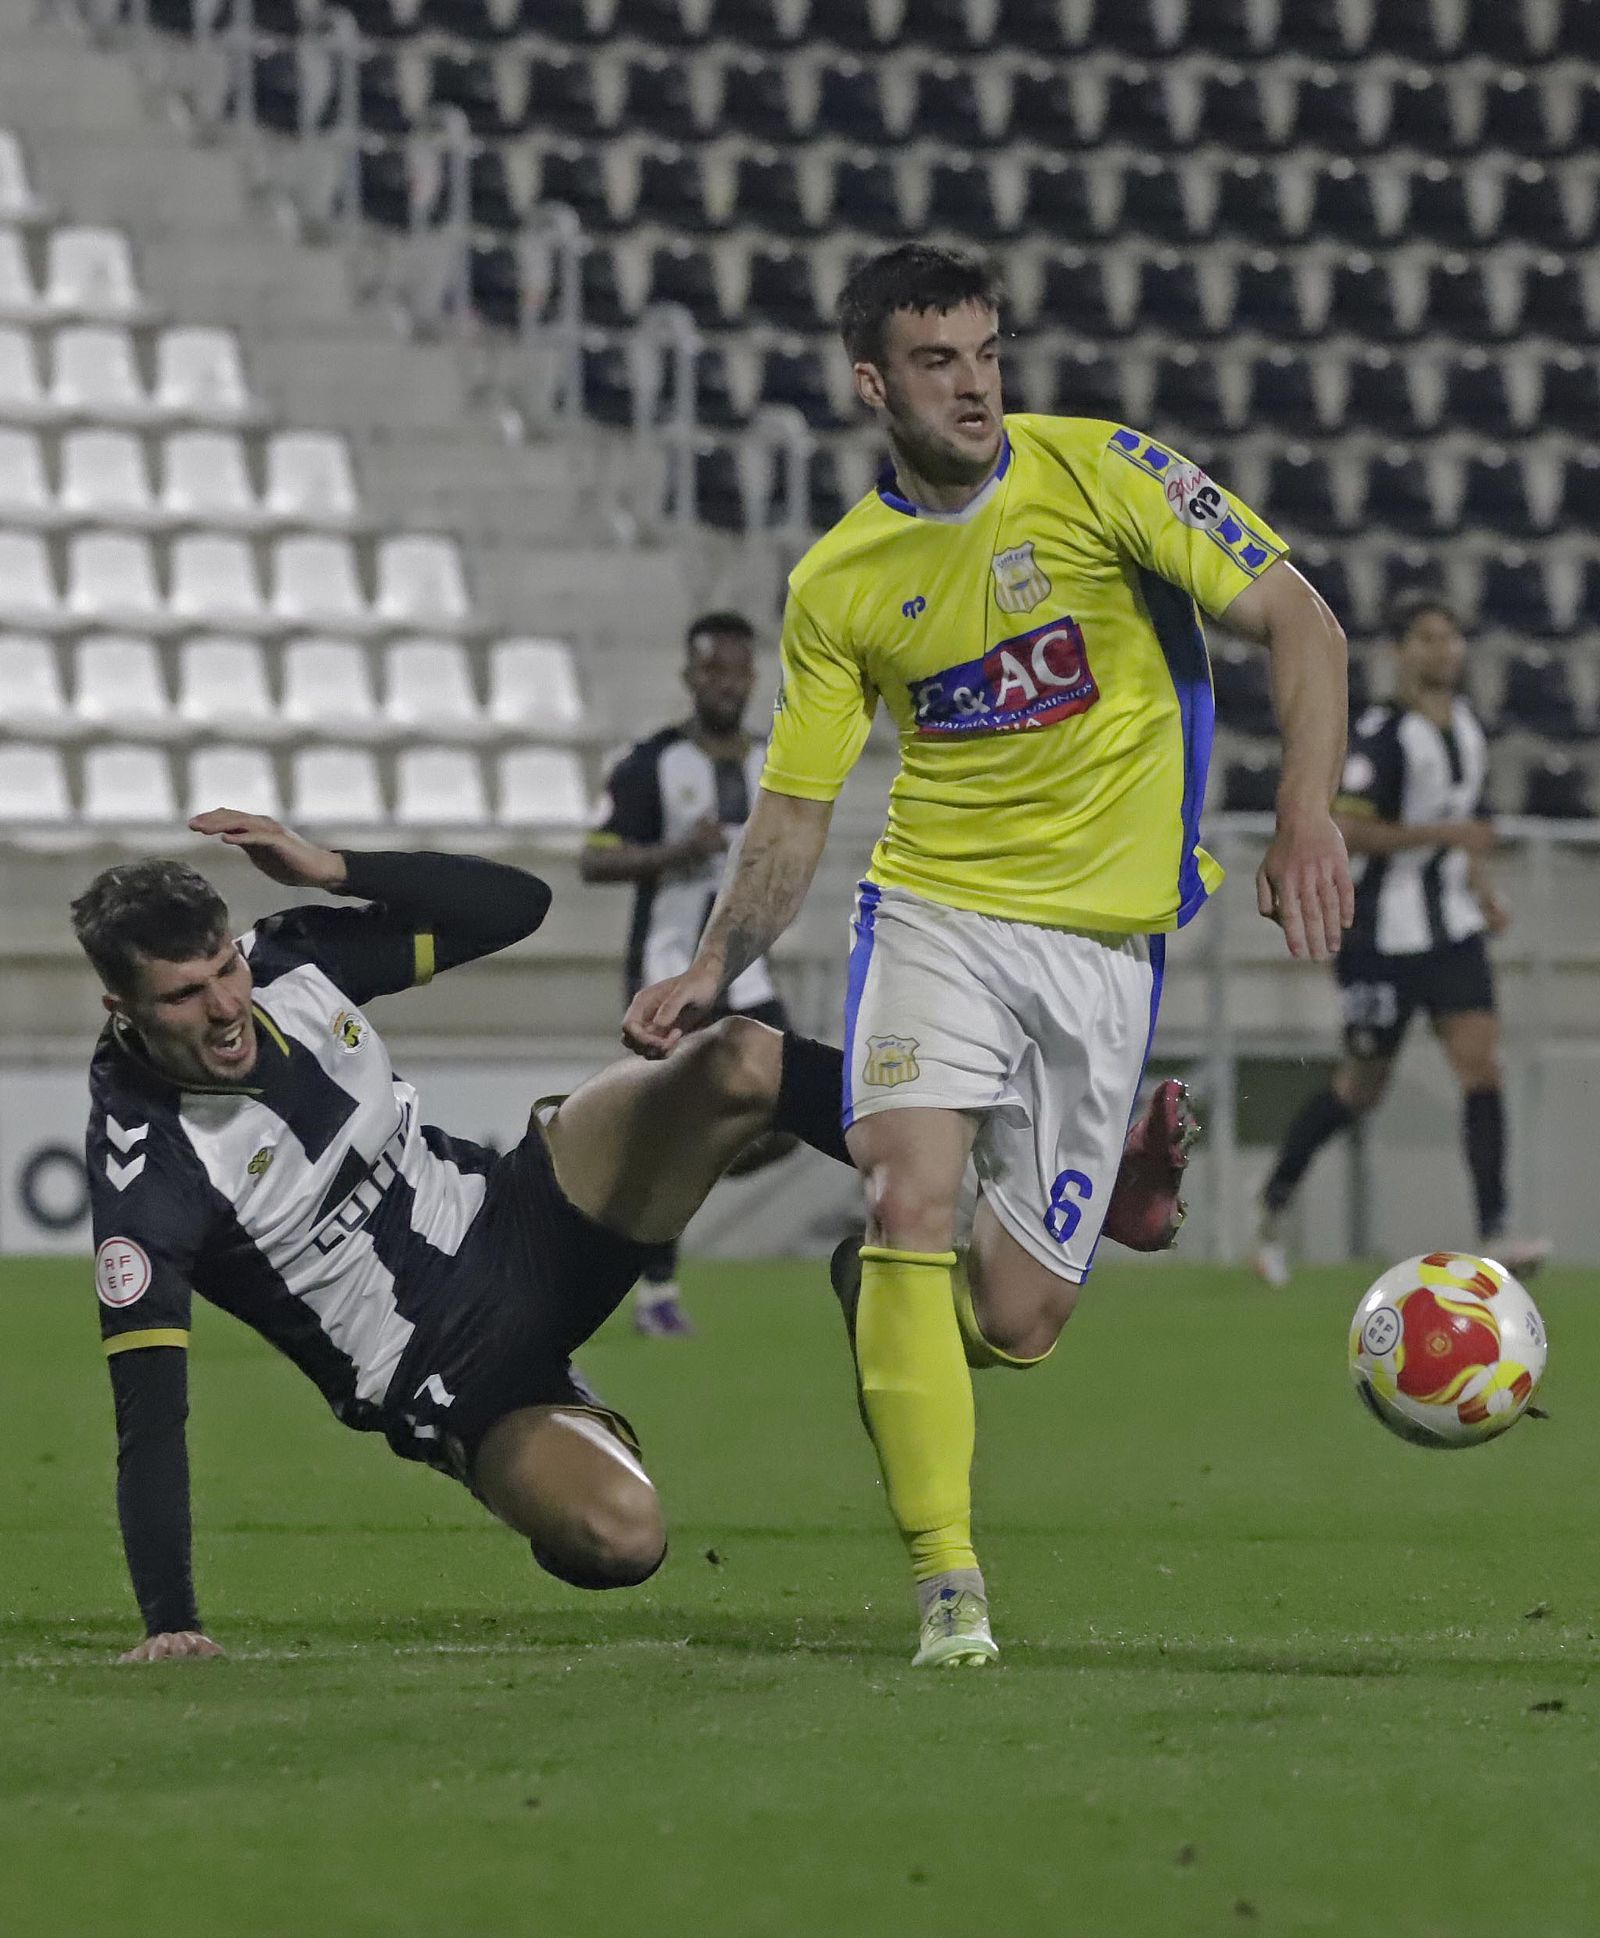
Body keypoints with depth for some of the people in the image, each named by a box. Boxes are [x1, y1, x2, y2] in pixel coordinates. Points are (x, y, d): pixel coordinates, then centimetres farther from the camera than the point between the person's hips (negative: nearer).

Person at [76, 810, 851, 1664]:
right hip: (450, 1386, -5)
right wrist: (168, 1624, -32)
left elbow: (516, 904, -1)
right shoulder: (143, 1164, -24)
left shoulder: (287, 961, -8)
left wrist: (337, 870, -15)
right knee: (621, 1537, -28)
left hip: (515, 1217, 5)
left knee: (741, 1062, -18)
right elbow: (148, 1417, -25)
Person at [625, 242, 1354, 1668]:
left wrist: (1307, 817, -17)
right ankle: (947, 1585, -21)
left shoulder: (1098, 472, -4)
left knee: (1017, 1319, -4)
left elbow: (1300, 623, -4)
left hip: (1104, 935, -1)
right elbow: (798, 808, 10)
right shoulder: (837, 584, 4)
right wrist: (715, 968, -5)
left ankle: (889, 1328, 34)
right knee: (911, 1200, -24)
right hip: (934, 909, 1)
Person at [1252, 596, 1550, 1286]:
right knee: (1362, 1086, 5)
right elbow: (1344, 832, -22)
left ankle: (1494, 1239, -16)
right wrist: (1444, 833, -25)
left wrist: (1483, 891, 14)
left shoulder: (1466, 723, 10)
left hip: (1453, 929, 6)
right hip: (1383, 936, -6)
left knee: (1482, 1067, -10)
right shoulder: (1383, 733, -15)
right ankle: (1275, 1201, 29)